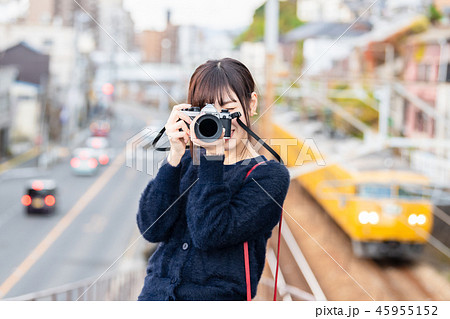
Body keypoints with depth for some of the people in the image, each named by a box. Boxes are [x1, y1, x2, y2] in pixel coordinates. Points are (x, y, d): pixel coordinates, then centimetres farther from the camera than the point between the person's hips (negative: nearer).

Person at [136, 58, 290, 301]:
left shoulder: (270, 176, -2)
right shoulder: (187, 160, 9)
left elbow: (209, 234, -13)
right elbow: (152, 229, -3)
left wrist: (214, 155, -15)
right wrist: (175, 156, -8)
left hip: (217, 298, -2)